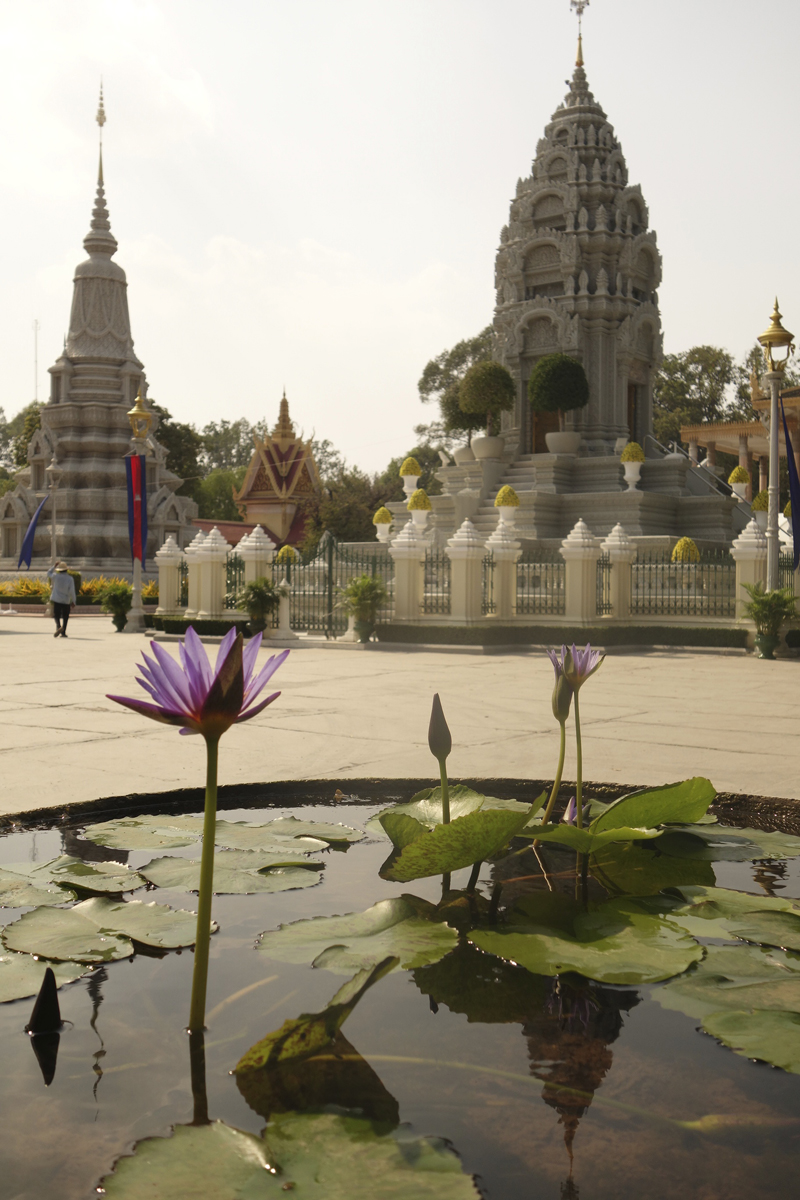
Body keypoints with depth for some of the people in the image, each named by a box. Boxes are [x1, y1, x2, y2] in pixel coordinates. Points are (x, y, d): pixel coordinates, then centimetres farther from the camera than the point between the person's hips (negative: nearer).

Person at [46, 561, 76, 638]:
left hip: (56, 600, 0)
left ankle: (58, 626, -22)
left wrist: (54, 566, 22)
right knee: (65, 617, 10)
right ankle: (63, 632, 5)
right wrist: (73, 602, -2)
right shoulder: (70, 579, -8)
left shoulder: (56, 576, -6)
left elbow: (49, 574, 17)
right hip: (66, 601, 0)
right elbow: (72, 591, -10)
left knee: (57, 616, 7)